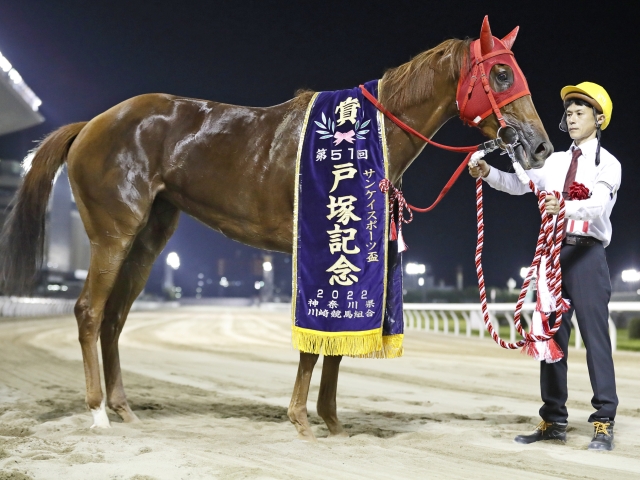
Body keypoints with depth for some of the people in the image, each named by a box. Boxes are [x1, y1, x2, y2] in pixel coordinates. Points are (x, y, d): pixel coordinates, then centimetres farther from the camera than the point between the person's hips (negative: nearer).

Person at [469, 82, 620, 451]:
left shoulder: (608, 164, -3)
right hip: (554, 250, 6)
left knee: (595, 335, -6)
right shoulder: (556, 161, 15)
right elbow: (518, 184, 10)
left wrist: (565, 207, -40)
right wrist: (487, 173, -8)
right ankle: (554, 421, 14)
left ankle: (604, 424, -1)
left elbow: (599, 205, -21)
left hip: (587, 253, -6)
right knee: (552, 335, 7)